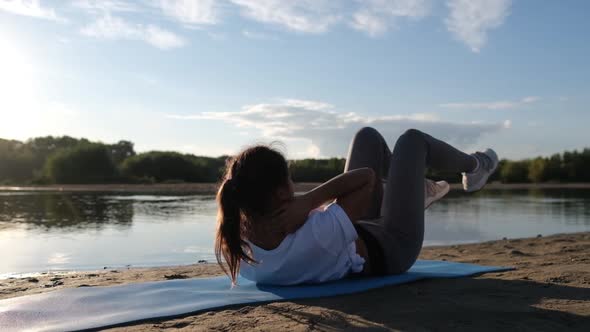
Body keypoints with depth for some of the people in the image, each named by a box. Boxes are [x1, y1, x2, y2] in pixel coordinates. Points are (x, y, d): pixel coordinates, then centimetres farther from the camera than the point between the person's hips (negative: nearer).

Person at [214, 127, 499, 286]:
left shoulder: (233, 249, -29)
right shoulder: (318, 236, -48)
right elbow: (366, 176, -33)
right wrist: (308, 201, -39)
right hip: (389, 249, -6)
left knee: (368, 136, 15)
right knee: (412, 139, 9)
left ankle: (418, 190, 47)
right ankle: (473, 168, 45)